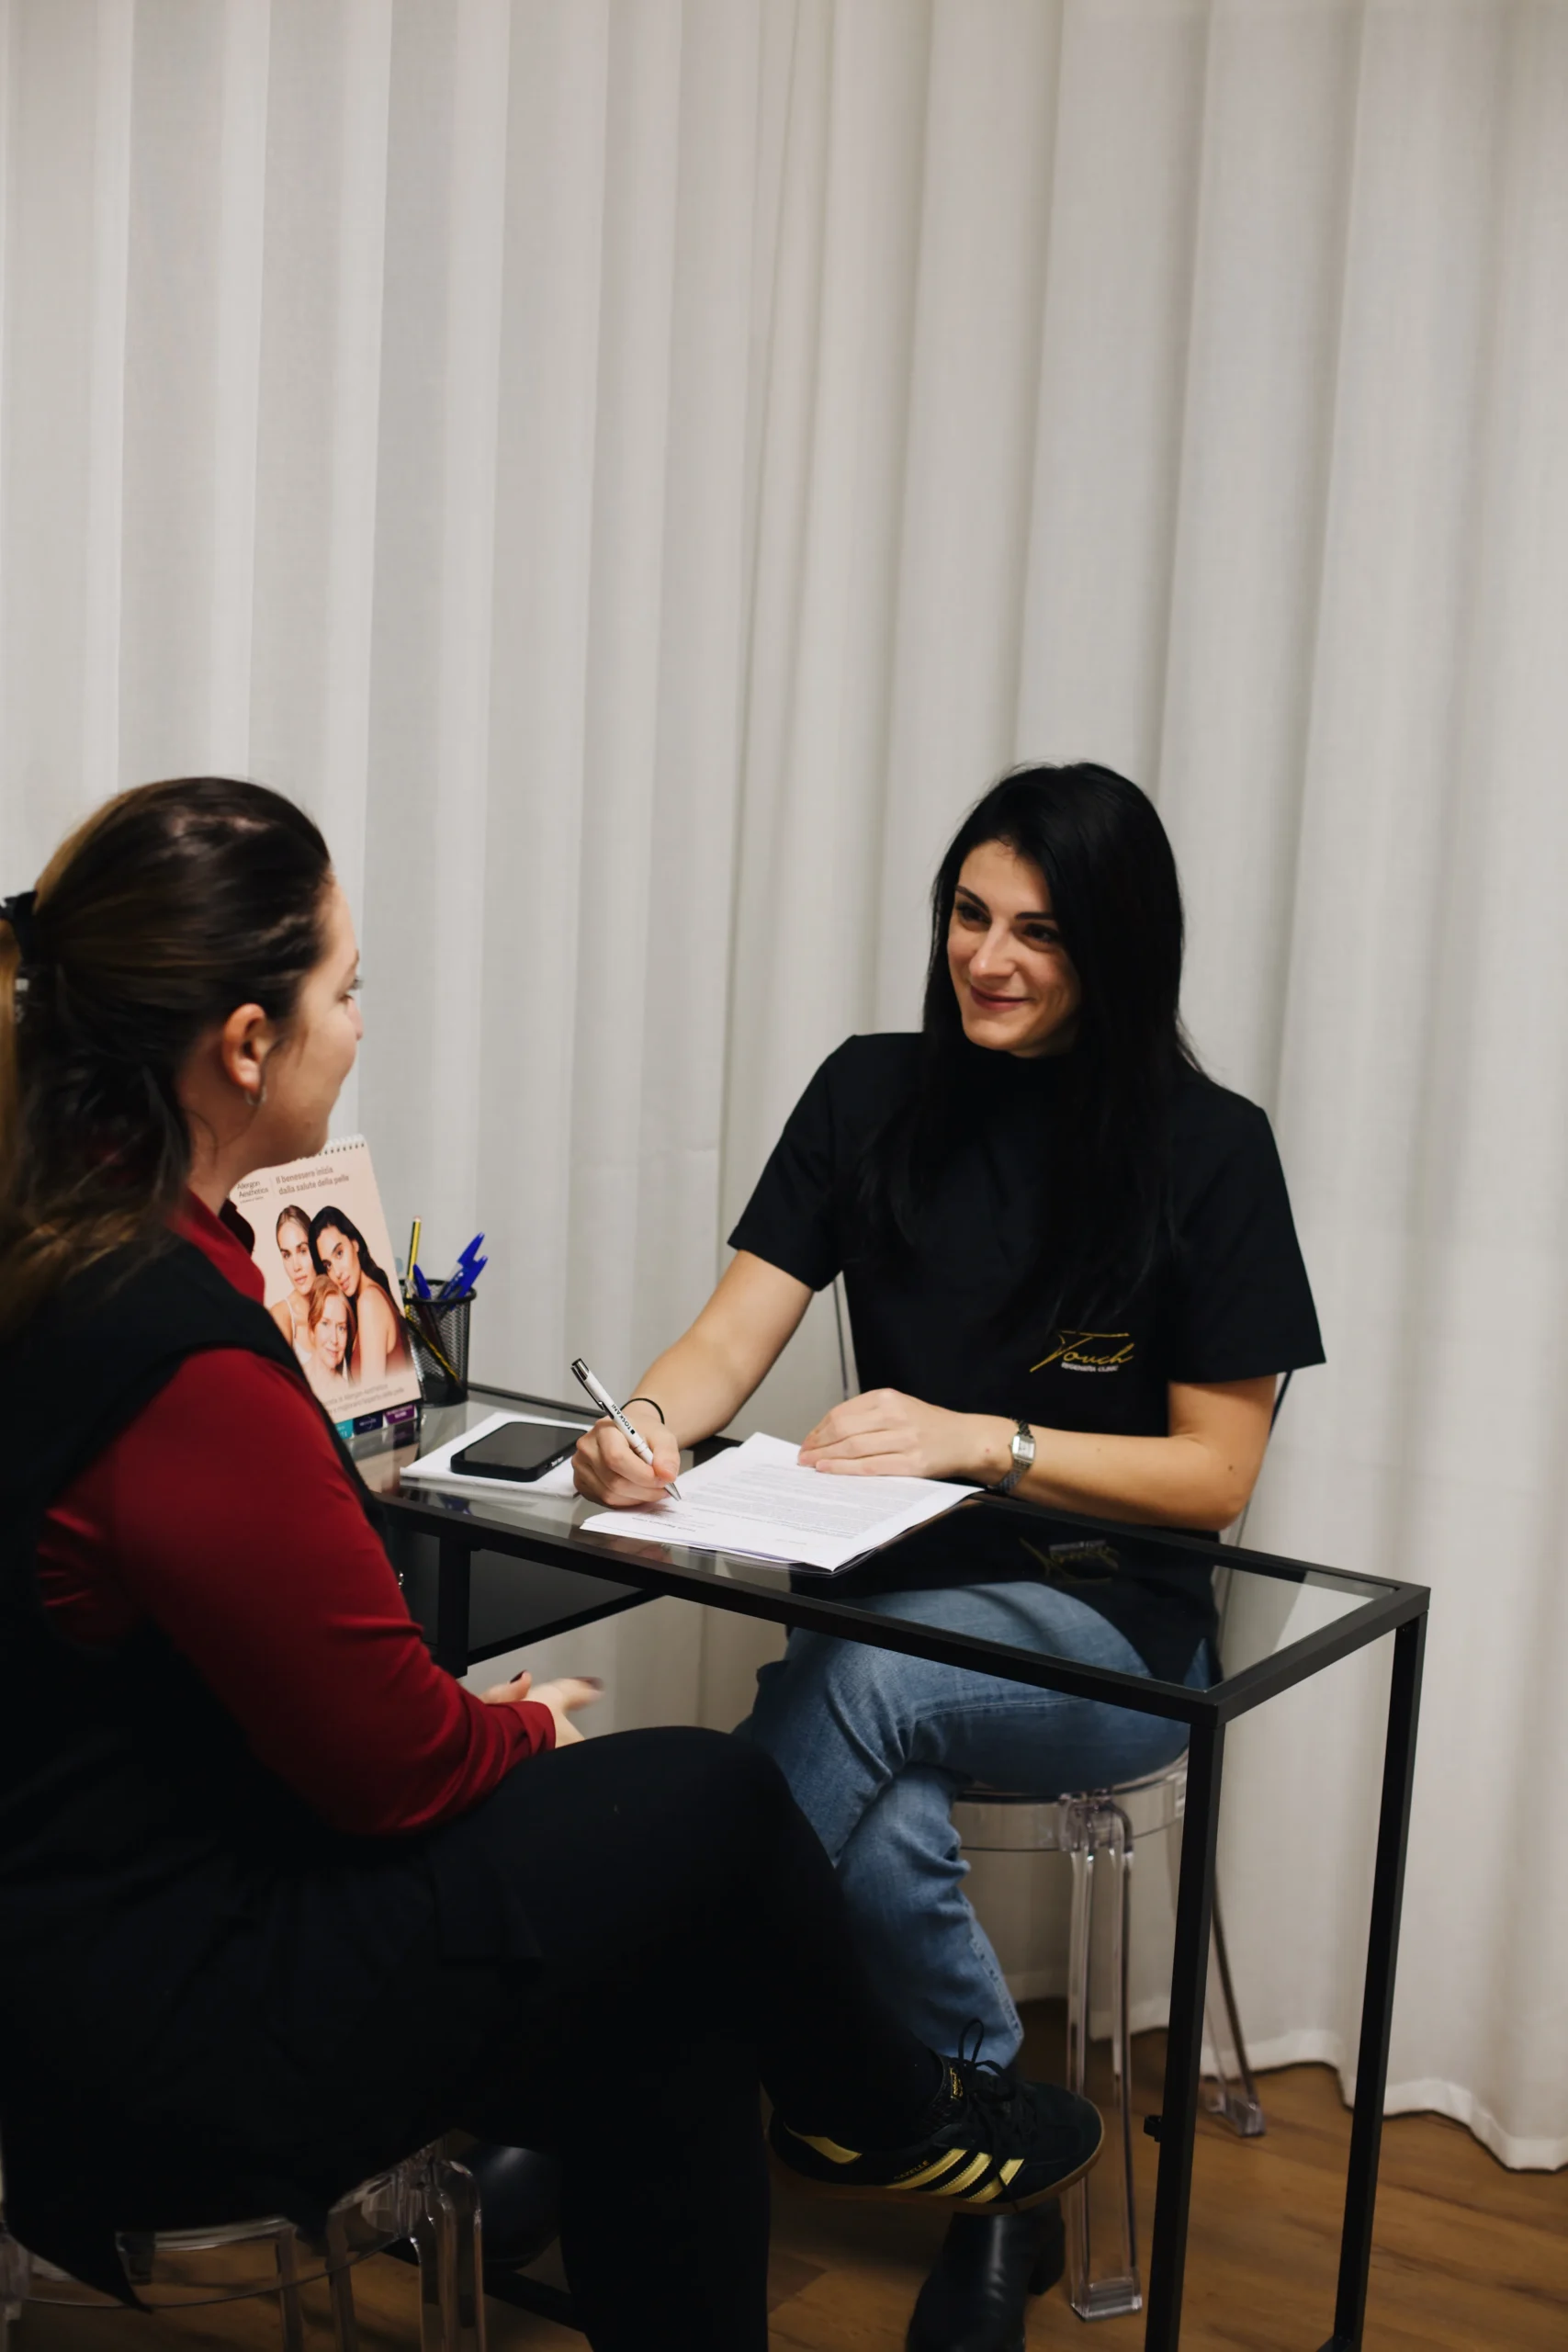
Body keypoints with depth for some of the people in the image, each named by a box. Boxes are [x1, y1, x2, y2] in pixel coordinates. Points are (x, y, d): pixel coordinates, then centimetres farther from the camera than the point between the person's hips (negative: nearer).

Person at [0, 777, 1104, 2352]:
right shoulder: (189, 1375, -30)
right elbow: (398, 1764, -18)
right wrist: (522, 1731, 3)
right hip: (162, 2058, -9)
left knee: (674, 2015, 12)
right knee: (712, 1799, 4)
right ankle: (891, 2115, 34)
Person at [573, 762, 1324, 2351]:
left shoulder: (1206, 1148, -5)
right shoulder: (873, 1096, 5)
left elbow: (1215, 1474, -5)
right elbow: (733, 1333, -3)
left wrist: (980, 1441, -20)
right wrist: (648, 1421, -27)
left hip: (1117, 1624, -3)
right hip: (897, 1593, 3)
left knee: (862, 1674, -34)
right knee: (886, 1835, -31)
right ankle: (999, 2176, -6)